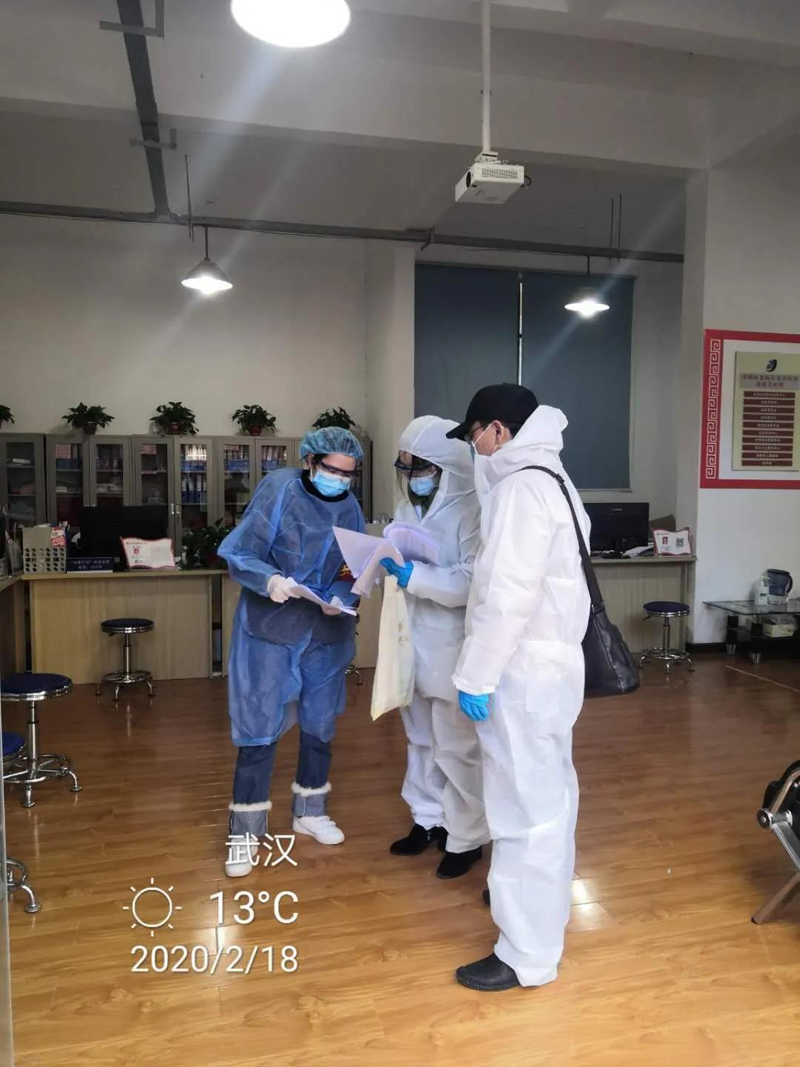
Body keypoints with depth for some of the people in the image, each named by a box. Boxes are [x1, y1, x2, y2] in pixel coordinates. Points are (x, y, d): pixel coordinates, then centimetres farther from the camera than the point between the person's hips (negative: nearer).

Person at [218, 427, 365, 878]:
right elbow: (239, 554, -13)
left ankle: (311, 812, 37)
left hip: (326, 634, 5)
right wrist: (269, 580, -32)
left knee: (320, 726, 16)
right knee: (259, 729, -1)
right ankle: (246, 833, 16)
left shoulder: (350, 507, 1)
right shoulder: (279, 489, -11)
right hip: (270, 630, -4)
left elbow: (355, 573, 3)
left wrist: (341, 600, -17)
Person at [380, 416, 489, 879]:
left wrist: (414, 576, -27)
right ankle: (430, 820, 36)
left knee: (456, 746, 4)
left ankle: (467, 838, 20)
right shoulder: (409, 506, 10)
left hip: (453, 646, -8)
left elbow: (473, 581, -23)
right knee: (422, 739, 19)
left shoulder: (470, 509, -15)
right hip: (414, 641, 8)